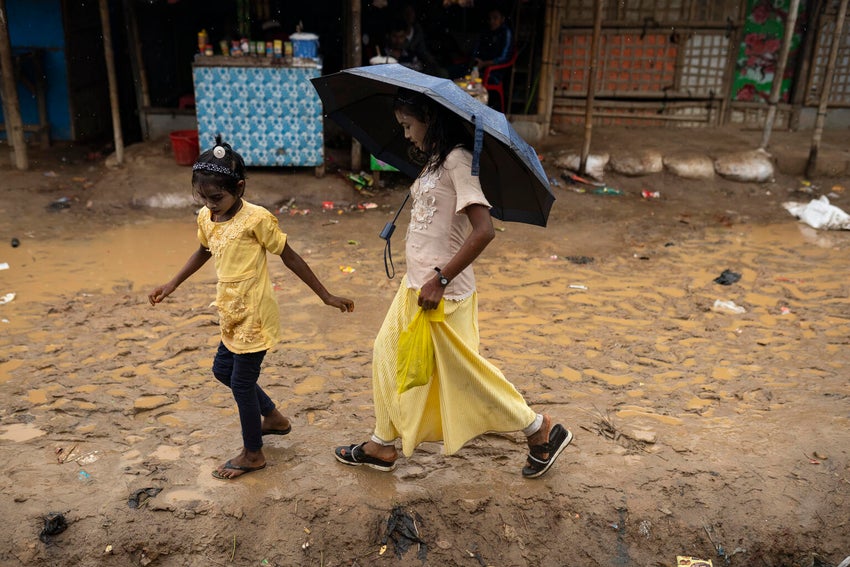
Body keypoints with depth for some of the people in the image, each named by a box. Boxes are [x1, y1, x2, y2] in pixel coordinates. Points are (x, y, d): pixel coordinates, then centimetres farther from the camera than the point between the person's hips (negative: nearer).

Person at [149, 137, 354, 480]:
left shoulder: (256, 219, -19)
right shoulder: (206, 218, 1)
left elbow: (289, 258, -13)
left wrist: (326, 296, -8)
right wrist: (171, 285, 25)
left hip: (254, 316, -8)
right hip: (232, 315, 8)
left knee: (242, 381, 2)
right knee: (222, 369, 21)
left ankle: (252, 454, 24)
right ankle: (273, 417, 40)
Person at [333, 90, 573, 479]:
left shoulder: (457, 160, -18)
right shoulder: (435, 160, 11)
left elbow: (483, 230, -28)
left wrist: (440, 279, -25)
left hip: (443, 293, -10)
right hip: (415, 286, 10)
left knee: (464, 373, 4)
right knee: (389, 355, 16)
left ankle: (541, 430, 22)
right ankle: (382, 446, 32)